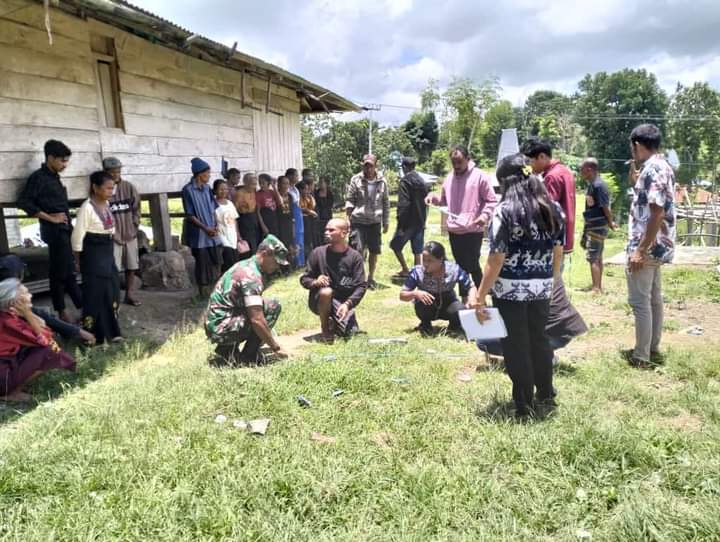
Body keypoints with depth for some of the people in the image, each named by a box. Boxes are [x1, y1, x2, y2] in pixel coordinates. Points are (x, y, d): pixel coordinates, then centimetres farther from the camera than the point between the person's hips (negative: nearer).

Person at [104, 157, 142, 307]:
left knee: (132, 266, 12)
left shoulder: (129, 187, 4)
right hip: (112, 235, -4)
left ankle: (129, 295, 25)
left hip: (130, 233, 5)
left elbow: (136, 207, 9)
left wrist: (135, 224, 1)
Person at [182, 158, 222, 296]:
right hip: (199, 235, -6)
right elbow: (190, 215, -12)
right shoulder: (188, 190, -11)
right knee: (203, 263, 1)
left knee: (216, 261, 7)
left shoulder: (207, 189, 8)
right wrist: (205, 228, -16)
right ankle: (203, 293, 13)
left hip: (212, 233, 6)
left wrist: (215, 226, -4)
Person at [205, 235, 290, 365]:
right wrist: (275, 347, -14)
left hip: (213, 325, 10)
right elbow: (257, 320, -24)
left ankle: (227, 350, 13)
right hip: (222, 327, -10)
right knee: (272, 307, -13)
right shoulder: (251, 275, -18)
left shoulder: (245, 265, 12)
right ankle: (248, 357, -8)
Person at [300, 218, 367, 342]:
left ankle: (333, 321, 17)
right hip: (320, 301, -1)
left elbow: (361, 286, -8)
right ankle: (325, 329, -9)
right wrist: (315, 282, -23)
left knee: (349, 332, -20)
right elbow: (304, 279, 0)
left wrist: (347, 304, -23)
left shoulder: (355, 256, -5)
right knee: (326, 291, -35)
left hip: (344, 302, 1)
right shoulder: (318, 253, -5)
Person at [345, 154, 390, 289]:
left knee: (374, 251, 8)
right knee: (358, 251, -9)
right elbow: (349, 199, 2)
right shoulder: (356, 180, -1)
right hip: (358, 221, -2)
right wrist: (349, 209, -17)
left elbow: (386, 203, 11)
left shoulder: (382, 182, 5)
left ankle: (371, 278, 24)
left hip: (375, 222, 3)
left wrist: (386, 222, 9)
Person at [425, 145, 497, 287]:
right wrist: (433, 197, 1)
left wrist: (485, 215, -23)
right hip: (453, 230, 6)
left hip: (473, 231, -6)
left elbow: (492, 201, -7)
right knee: (460, 265, 16)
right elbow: (444, 200, 22)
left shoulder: (480, 176, -8)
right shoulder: (449, 177, 10)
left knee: (472, 265, -2)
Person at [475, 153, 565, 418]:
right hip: (542, 289, 6)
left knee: (516, 346, 8)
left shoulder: (504, 210, -13)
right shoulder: (553, 208, 5)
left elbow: (496, 259, -17)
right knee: (540, 340, 21)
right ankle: (546, 396, 37)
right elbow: (558, 253, 10)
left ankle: (525, 405, 19)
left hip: (510, 290, -5)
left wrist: (480, 296, -12)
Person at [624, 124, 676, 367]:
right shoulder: (663, 166, 14)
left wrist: (640, 250, -23)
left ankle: (641, 355, 5)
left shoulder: (652, 169, -18)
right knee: (654, 299, 15)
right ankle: (653, 349, 25)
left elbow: (657, 212, -24)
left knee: (639, 301, -3)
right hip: (658, 246, 10)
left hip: (646, 247, -10)